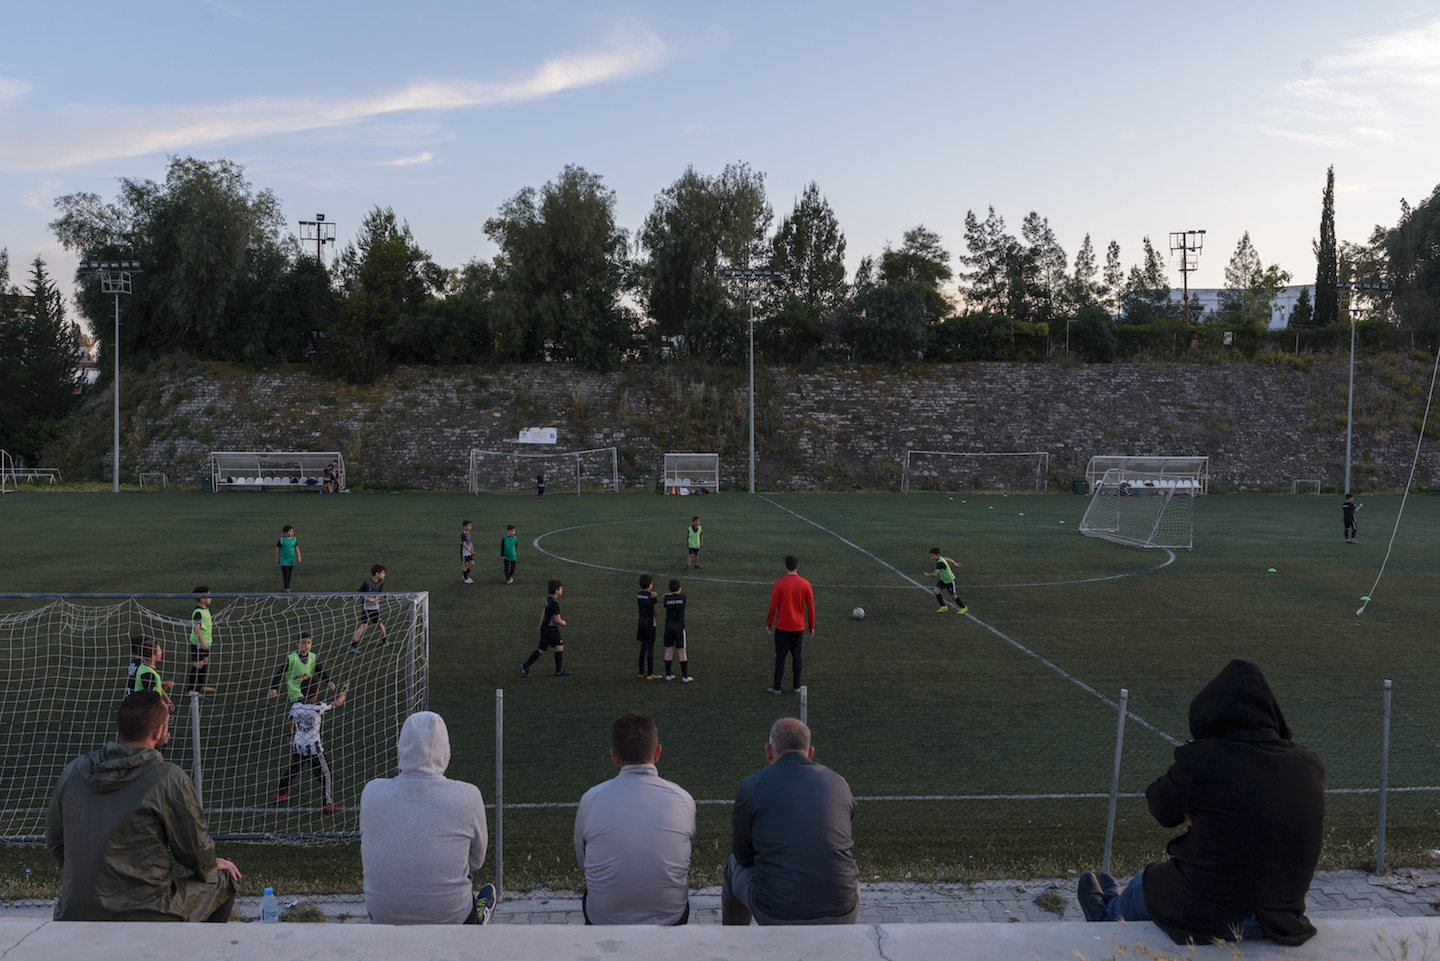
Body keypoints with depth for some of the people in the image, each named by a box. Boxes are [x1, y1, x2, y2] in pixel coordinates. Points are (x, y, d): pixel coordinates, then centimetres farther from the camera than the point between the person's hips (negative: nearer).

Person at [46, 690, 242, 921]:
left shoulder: (73, 771, 1)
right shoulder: (169, 779, -15)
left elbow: (54, 842, 14)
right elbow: (195, 850, -4)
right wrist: (213, 863, 18)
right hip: (146, 915, -6)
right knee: (222, 880, 18)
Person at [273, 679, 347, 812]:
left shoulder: (295, 706, -3)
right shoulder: (318, 707, -18)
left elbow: (288, 726, 9)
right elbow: (337, 703, -5)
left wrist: (292, 733, 30)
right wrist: (343, 691, 14)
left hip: (298, 745, 6)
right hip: (313, 748, -6)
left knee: (292, 770, 26)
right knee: (325, 775, 2)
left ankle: (279, 794, 39)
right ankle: (327, 803, 2)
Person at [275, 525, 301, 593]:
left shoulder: (294, 539, 3)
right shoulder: (281, 540, -9)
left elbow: (297, 548, 8)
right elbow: (277, 549, 0)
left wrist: (299, 557, 0)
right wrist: (277, 559, 4)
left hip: (291, 560, 4)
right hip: (284, 560, -4)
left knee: (289, 574, 11)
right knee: (285, 574, -11)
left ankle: (287, 586, 25)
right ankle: (287, 588, -13)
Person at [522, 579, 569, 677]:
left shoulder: (549, 599, 5)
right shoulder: (554, 603, -25)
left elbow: (544, 612, 17)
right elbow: (557, 620, -24)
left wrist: (541, 625, 25)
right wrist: (563, 622, -2)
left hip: (553, 629, 9)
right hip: (548, 629, -9)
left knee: (560, 647, 7)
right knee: (541, 650, 3)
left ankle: (559, 671, 11)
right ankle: (525, 666, 16)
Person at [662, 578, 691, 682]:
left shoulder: (667, 599, -2)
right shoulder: (683, 597, -6)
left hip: (668, 628, 2)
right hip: (679, 628, -2)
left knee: (669, 650, 10)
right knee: (682, 651, 2)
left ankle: (668, 675, 16)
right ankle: (685, 676, 4)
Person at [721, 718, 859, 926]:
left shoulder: (752, 786, -4)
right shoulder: (838, 782, 5)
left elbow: (742, 854, 8)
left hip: (777, 918, -2)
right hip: (843, 918, 2)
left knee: (735, 866, 28)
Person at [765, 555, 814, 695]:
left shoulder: (779, 583, -12)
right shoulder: (805, 584, -4)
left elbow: (772, 606, -10)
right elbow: (810, 607, 1)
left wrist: (768, 623, 3)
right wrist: (811, 626, 11)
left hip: (782, 626, -2)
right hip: (798, 626, 2)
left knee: (780, 656, 4)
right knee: (796, 656, 13)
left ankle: (777, 687, 7)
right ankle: (797, 685, 20)